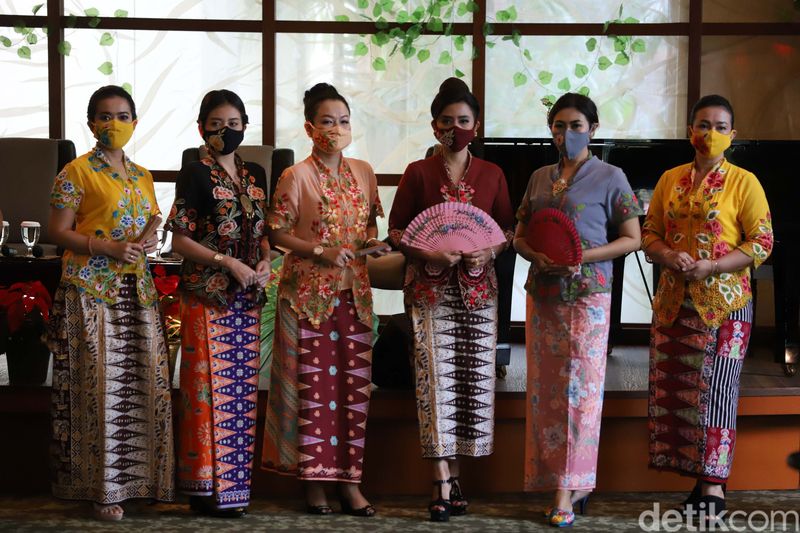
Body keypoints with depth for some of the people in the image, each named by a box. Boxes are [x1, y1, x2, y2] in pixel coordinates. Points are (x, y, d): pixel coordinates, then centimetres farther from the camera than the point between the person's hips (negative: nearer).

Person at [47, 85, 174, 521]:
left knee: (146, 382, 3)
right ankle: (103, 488, 1)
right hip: (91, 290, -6)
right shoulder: (77, 172, -3)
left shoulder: (142, 176, 16)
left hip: (136, 289, 6)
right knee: (100, 385, -6)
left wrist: (148, 245, 0)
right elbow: (58, 231, -7)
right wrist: (108, 247, -18)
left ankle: (144, 477, 13)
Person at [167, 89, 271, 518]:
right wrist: (227, 263, -16)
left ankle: (234, 481, 14)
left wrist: (265, 262, -1)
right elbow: (179, 240, -8)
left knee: (242, 387, 7)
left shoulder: (255, 175, 13)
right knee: (209, 387, -5)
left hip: (247, 297, 6)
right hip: (206, 294, -6)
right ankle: (208, 487, 2)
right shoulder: (196, 174, -5)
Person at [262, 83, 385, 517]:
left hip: (354, 291, 5)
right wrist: (321, 250, -17)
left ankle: (349, 479, 12)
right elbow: (275, 233, -7)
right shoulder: (297, 176, -7)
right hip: (309, 292, -5)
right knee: (313, 384, -1)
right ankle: (313, 480, 8)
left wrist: (372, 241, -1)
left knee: (354, 384, 5)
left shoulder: (363, 172, 8)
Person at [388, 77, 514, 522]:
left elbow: (508, 228, 12)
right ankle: (444, 484, -6)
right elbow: (396, 231, 3)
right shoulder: (418, 173, 3)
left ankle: (452, 472, 15)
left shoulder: (492, 174, 8)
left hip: (478, 289, 2)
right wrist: (428, 254, -14)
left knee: (474, 378, 1)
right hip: (431, 289, -2)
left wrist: (490, 251, -9)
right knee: (436, 378, -8)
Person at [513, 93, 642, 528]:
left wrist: (583, 257, -15)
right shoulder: (539, 178, 14)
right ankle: (574, 484, 12)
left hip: (587, 293, -5)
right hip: (542, 292, 5)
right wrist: (536, 255, -6)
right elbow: (520, 235, 17)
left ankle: (566, 492, -4)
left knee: (579, 389, -6)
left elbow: (632, 238, -2)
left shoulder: (609, 178, 0)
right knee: (544, 389, 3)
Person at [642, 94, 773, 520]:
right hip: (674, 301, 5)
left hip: (724, 301, -4)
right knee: (673, 387, 3)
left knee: (716, 387, -7)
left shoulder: (743, 182, -1)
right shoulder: (670, 180, 11)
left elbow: (761, 243, -5)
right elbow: (649, 233, 13)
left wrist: (711, 266, -16)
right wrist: (670, 257, -9)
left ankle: (713, 485, -4)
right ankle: (698, 474, 12)